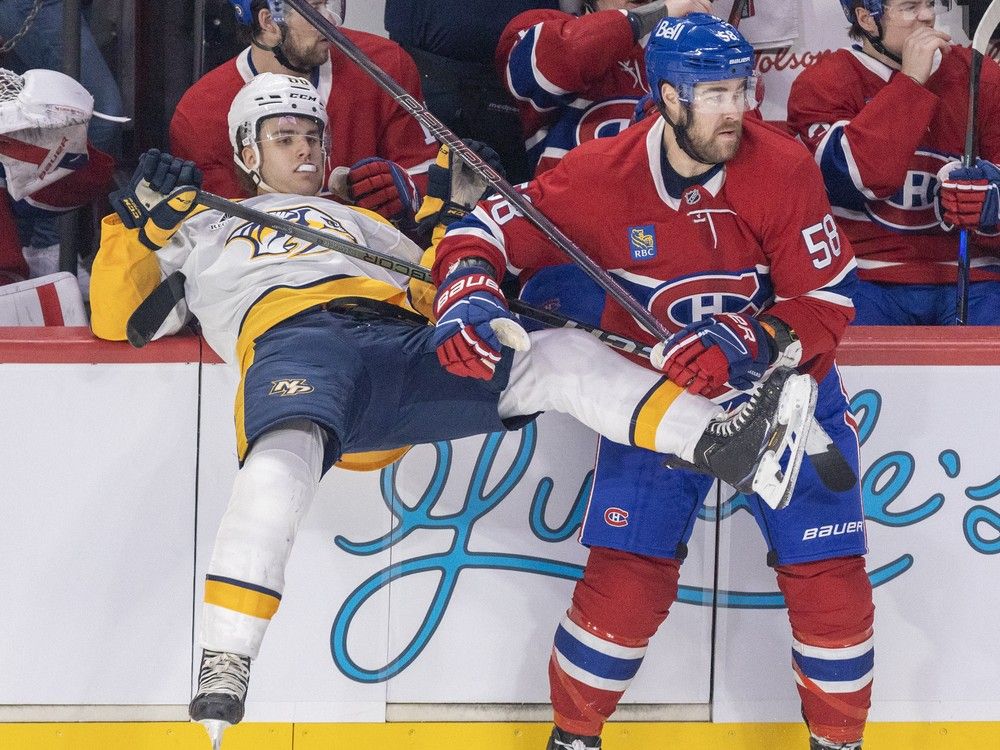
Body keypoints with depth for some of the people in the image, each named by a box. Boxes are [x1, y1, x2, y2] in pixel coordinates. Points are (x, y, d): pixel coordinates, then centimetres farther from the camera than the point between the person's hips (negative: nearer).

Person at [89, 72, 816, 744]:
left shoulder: (353, 219, 43)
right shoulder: (200, 226, 32)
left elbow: (438, 285, 34)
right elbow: (116, 318, 20)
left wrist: (453, 214, 19)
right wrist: (140, 225, 5)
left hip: (403, 345, 4)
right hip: (294, 344, -4)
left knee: (560, 356, -16)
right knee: (283, 461, -40)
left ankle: (729, 445, -26)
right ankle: (225, 669, -46)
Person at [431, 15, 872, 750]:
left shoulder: (784, 169, -20)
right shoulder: (601, 175, -18)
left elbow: (828, 303, -18)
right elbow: (491, 228, -10)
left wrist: (745, 347, -34)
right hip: (657, 390, 0)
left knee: (830, 577, -4)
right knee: (627, 575, -8)